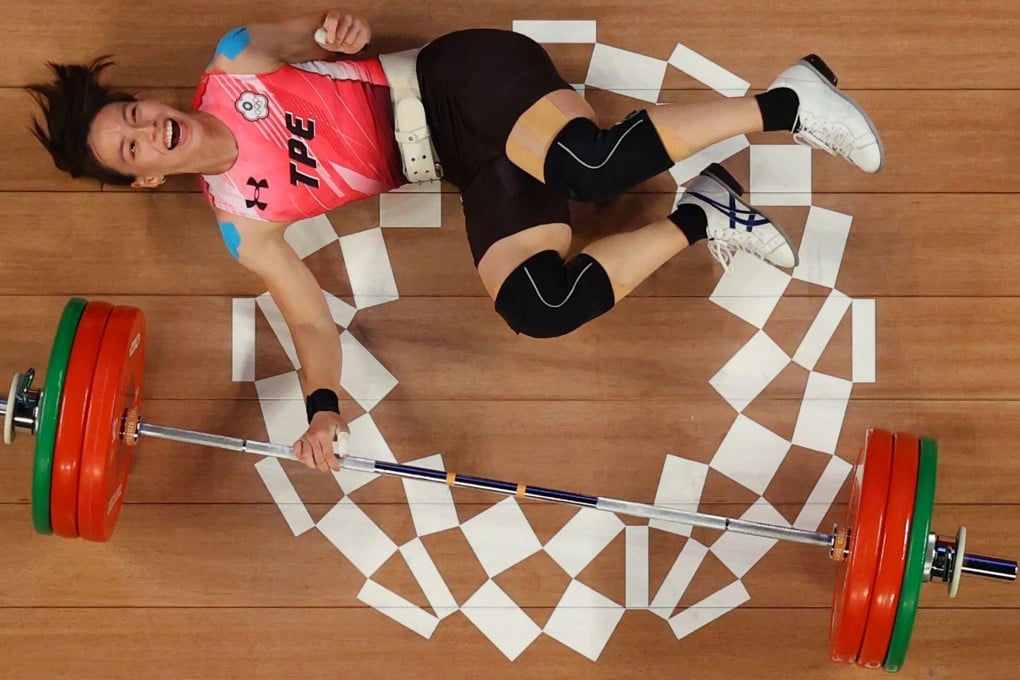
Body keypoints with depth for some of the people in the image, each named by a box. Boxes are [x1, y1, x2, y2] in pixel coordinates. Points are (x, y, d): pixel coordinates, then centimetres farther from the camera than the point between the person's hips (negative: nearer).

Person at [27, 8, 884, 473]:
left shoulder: (229, 70, 2)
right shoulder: (242, 219, 5)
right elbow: (311, 315, -1)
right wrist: (323, 405, -21)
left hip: (461, 80, -3)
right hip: (466, 166, 3)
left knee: (591, 162, -35)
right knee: (536, 305, -25)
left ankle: (783, 101, -18)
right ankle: (697, 219, -8)